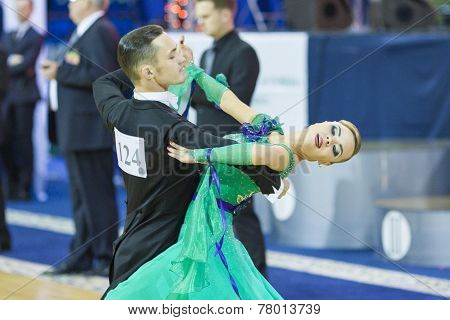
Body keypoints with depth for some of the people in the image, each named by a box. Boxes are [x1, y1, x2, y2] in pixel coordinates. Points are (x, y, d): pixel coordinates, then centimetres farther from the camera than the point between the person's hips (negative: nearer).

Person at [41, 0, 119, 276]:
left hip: (91, 132, -11)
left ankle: (106, 258, 1)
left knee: (97, 195, -5)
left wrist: (61, 71, -17)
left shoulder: (100, 32, -15)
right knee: (81, 197, 15)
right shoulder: (85, 32, 17)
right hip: (78, 132, 11)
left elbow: (100, 76, -24)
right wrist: (60, 71, 4)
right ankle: (82, 256, 23)